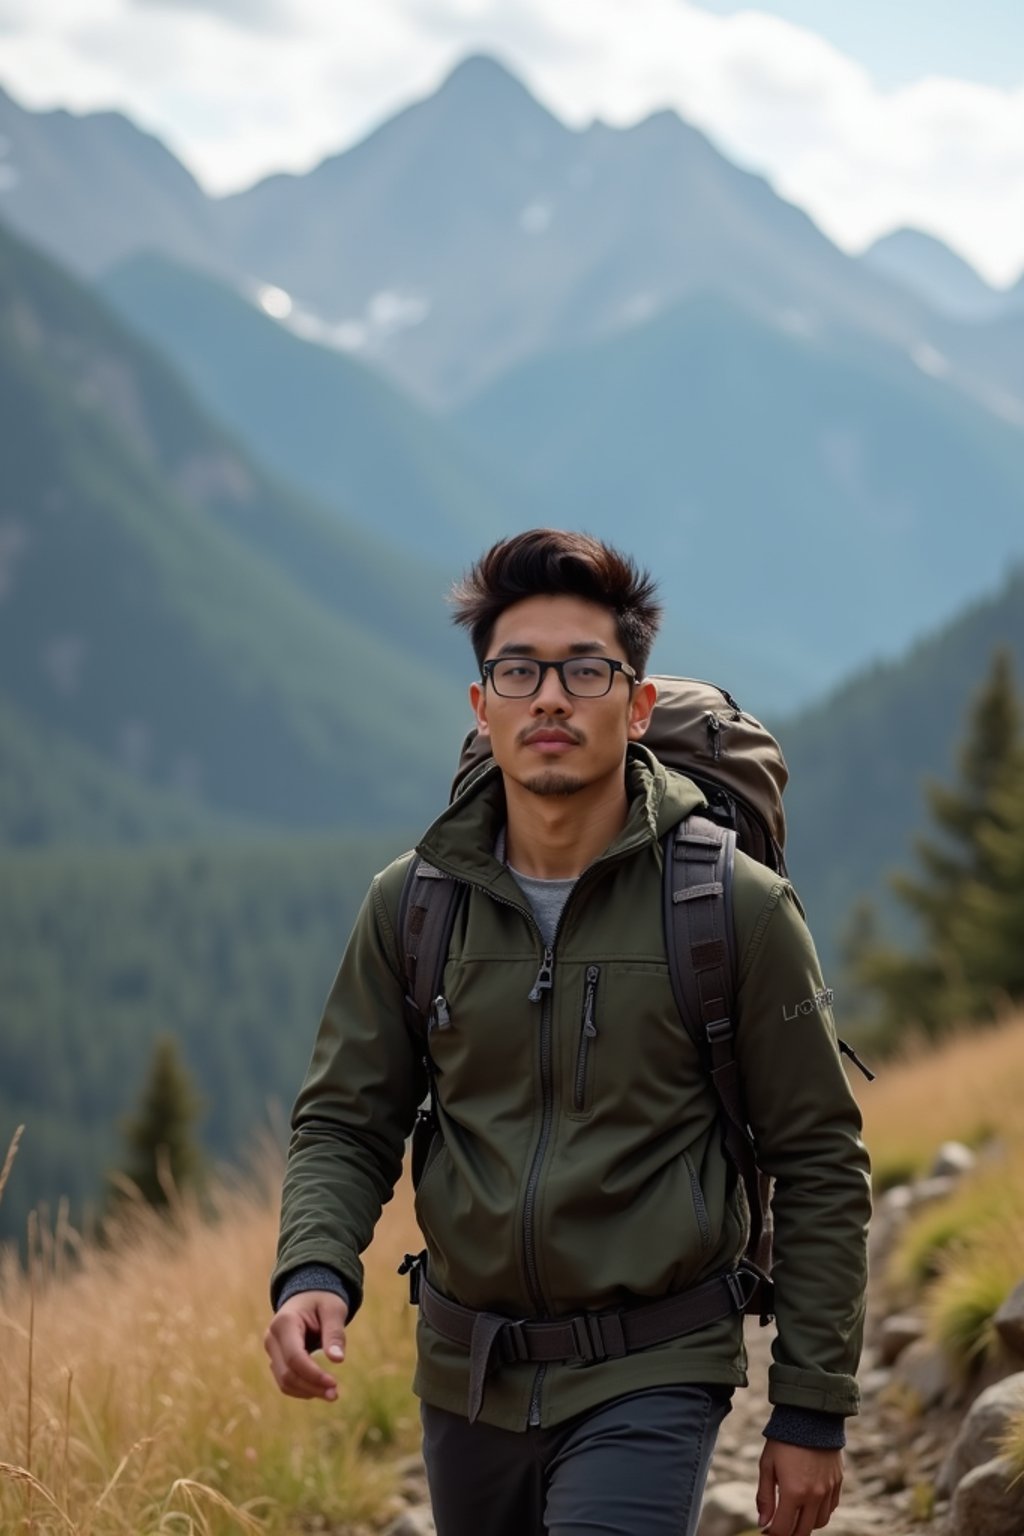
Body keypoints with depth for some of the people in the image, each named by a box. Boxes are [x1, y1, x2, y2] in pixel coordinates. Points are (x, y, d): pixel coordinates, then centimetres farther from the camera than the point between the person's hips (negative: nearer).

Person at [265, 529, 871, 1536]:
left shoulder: (740, 908, -9)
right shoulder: (413, 905, 0)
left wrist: (812, 1413, -4)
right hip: (467, 1375, 4)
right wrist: (312, 1273, -15)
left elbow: (819, 1165, -4)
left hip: (650, 1378, -4)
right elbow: (344, 1124, 6)